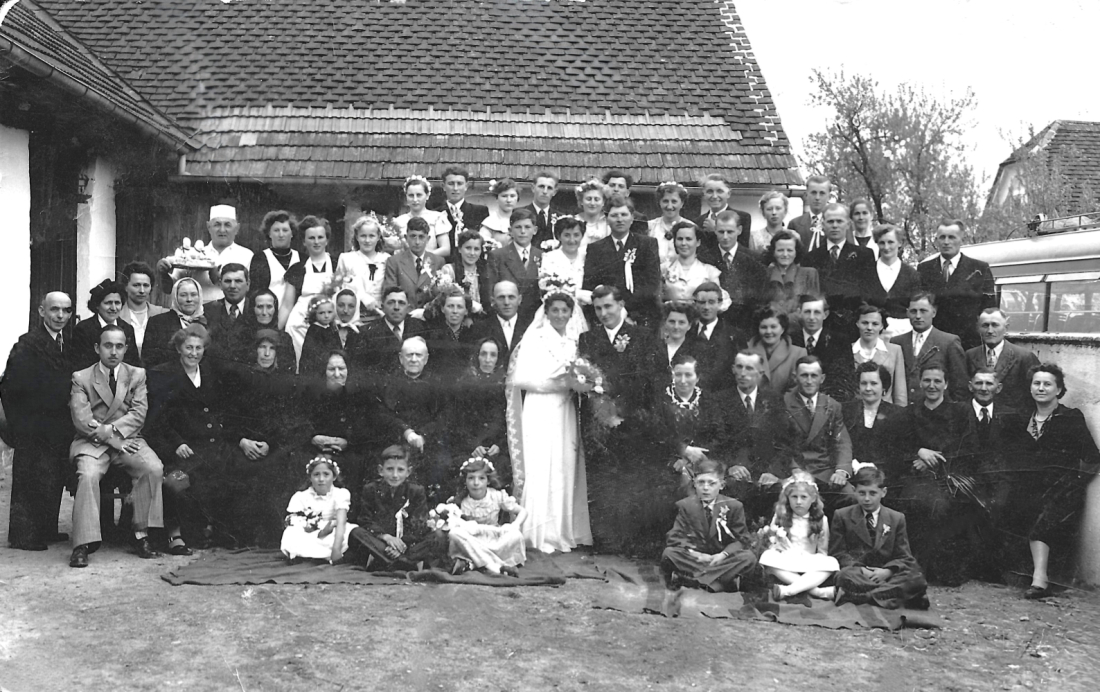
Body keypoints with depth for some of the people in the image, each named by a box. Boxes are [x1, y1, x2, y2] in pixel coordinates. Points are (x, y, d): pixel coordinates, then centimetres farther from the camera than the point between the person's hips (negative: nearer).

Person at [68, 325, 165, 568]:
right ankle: (83, 545, -28)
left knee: (154, 468, -27)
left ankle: (141, 534, -18)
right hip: (91, 442, -1)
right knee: (88, 474, -33)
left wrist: (109, 429, -14)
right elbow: (81, 420, -6)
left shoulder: (137, 375, 11)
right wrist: (111, 439, -15)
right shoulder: (81, 378, 6)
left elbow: (138, 414, -1)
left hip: (127, 439, 2)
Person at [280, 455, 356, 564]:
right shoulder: (300, 497, 0)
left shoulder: (341, 494, -4)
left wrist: (336, 549, -35)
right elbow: (293, 526, -9)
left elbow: (341, 522, -18)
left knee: (353, 531, -29)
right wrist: (321, 533, -25)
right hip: (308, 539, 1)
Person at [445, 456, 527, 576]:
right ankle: (495, 566, -39)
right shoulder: (463, 503, -7)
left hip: (495, 541, 0)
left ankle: (471, 563, -35)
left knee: (515, 535, -31)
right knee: (455, 532, -32)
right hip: (474, 543, 0)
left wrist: (516, 525, -20)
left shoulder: (497, 496, -6)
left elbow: (523, 512, -2)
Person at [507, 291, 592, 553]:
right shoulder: (534, 338, -1)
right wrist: (553, 384, -15)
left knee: (566, 469, 3)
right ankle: (541, 534, 0)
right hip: (540, 410, -5)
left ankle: (566, 531, 11)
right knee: (541, 470, -6)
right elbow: (520, 377, -8)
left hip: (566, 411, 5)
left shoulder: (574, 341, 14)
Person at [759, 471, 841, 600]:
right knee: (768, 557, -32)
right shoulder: (780, 518, 6)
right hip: (785, 563, 0)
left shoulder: (821, 520, 5)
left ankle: (789, 590, -41)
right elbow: (772, 544, 8)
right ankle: (816, 590, -38)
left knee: (831, 563, -29)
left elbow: (822, 552, 6)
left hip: (810, 566, 0)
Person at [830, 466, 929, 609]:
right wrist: (860, 569, -15)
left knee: (916, 579, -30)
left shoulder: (897, 518, 13)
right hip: (858, 573, -2)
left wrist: (887, 571, -14)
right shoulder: (842, 516, 9)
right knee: (845, 575, -39)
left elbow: (904, 557, 9)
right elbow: (837, 553, 4)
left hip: (883, 574, 2)